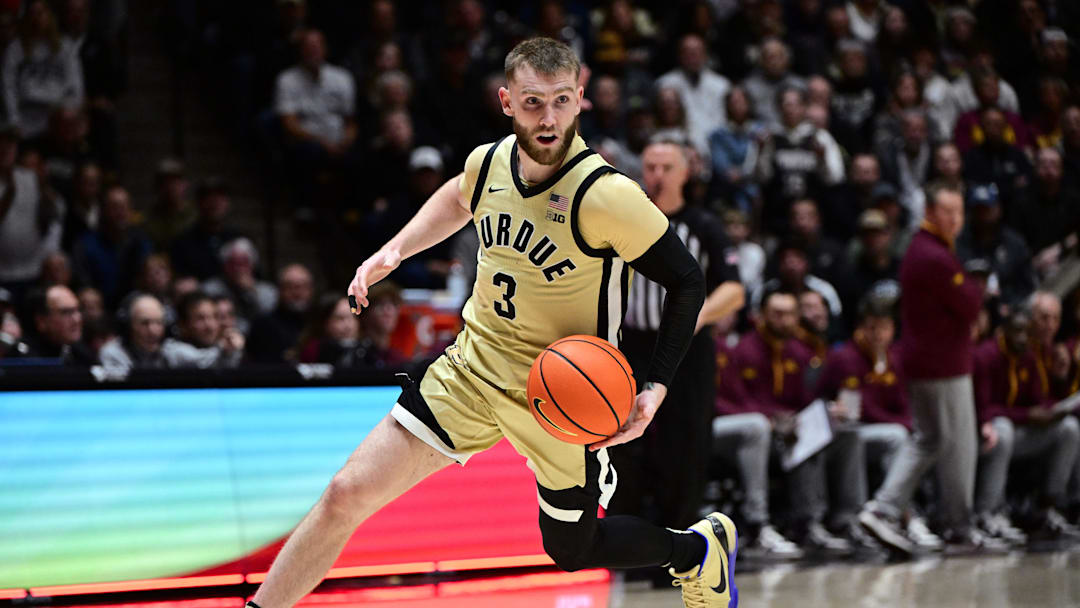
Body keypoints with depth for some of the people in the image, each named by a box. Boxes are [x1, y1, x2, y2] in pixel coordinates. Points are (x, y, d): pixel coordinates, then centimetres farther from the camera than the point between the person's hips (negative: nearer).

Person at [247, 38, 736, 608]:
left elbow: (688, 283, -14)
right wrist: (392, 252, 12)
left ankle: (701, 548, 42)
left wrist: (655, 389, -21)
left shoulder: (605, 196, -24)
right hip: (472, 367, 4)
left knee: (571, 551, 14)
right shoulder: (488, 161, -5)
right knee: (347, 494, -6)